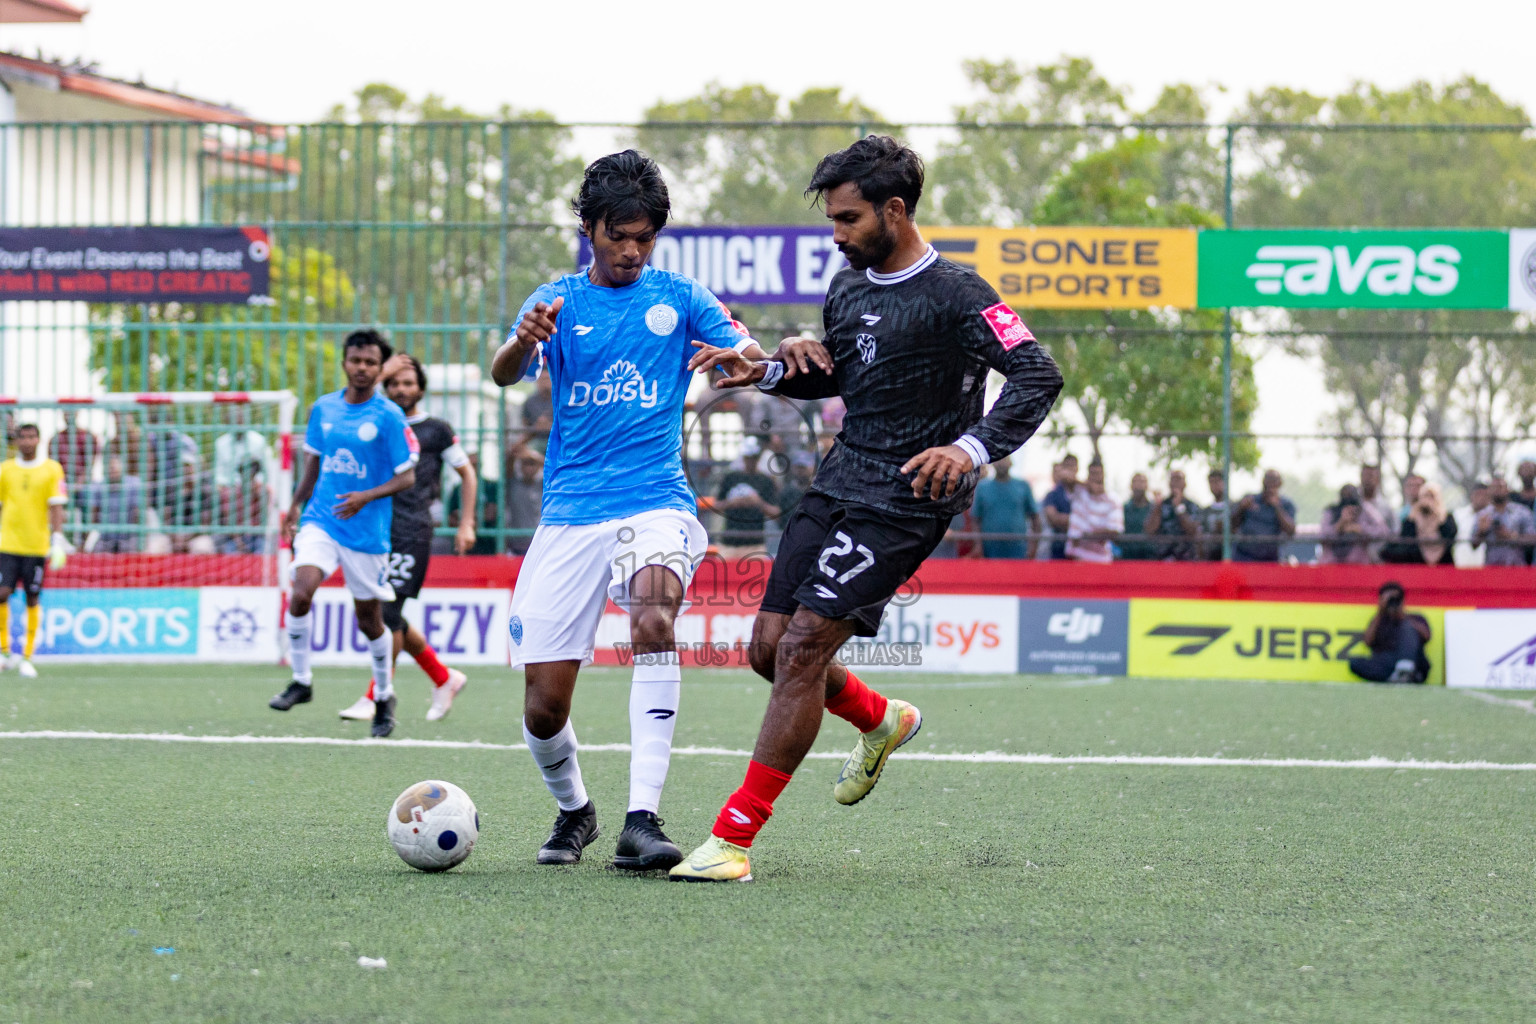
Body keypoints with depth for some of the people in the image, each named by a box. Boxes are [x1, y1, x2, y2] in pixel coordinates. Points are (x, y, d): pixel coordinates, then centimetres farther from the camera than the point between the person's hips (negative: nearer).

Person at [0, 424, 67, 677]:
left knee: (32, 600, 1)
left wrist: (57, 542, -8)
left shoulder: (52, 469, 2)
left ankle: (27, 658, 8)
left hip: (37, 546, -1)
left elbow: (56, 507, -1)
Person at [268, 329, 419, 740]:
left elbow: (407, 476, -6)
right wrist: (296, 506, 20)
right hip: (320, 520, 3)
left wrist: (366, 497, -20)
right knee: (301, 593, -20)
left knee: (369, 619, 7)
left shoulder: (389, 417, -7)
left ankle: (384, 695, 28)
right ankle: (301, 680, -5)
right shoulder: (323, 409, 6)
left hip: (368, 532, -3)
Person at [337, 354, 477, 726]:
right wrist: (380, 374, -5)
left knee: (389, 612, -13)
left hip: (413, 531, -5)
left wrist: (467, 524, 7)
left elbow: (466, 472, 13)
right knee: (386, 616, 7)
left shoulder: (436, 430, 6)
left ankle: (375, 699, -9)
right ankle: (444, 678, 24)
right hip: (377, 526, 5)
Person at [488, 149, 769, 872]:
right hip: (570, 510, 1)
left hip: (655, 501, -1)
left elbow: (749, 357, 1)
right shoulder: (557, 301, 8)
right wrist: (525, 342, -34)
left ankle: (641, 821, -36)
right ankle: (573, 810, 30)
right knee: (543, 709, -4)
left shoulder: (678, 297, 10)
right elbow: (504, 374, -9)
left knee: (653, 615, -34)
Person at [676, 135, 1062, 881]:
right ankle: (882, 720, 35)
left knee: (802, 649, -15)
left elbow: (1038, 377, -21)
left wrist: (972, 448, -35)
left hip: (902, 504, -8)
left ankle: (734, 836, -11)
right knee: (768, 649, 4)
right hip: (837, 485, 8)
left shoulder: (953, 295, -12)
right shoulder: (849, 288, 11)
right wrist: (768, 371, 8)